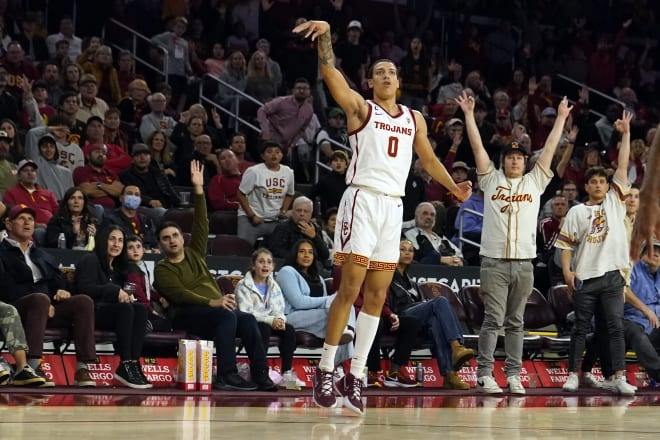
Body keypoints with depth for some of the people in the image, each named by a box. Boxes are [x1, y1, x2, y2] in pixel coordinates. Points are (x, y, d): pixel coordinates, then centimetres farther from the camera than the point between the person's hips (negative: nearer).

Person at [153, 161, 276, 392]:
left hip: (214, 311, 6)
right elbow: (180, 294, -11)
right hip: (186, 315, -6)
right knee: (227, 316, -33)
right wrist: (212, 302, -25)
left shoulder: (194, 253, 23)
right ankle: (226, 375, -39)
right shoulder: (162, 269, 5)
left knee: (248, 320, -23)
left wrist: (198, 189, 6)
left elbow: (201, 224, 15)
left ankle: (260, 375, -28)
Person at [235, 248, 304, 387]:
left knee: (289, 329, -20)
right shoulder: (243, 286, -7)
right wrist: (270, 320, -29)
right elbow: (246, 313, -18)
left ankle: (287, 373, -19)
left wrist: (280, 320, -21)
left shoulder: (274, 286, 12)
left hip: (270, 323, 5)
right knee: (264, 328, -35)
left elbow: (278, 311, 5)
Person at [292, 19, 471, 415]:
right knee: (350, 289, -10)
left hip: (394, 207, 5)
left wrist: (453, 187, 11)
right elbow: (330, 72, -10)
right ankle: (325, 370, -3)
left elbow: (428, 158, 27)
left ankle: (355, 376, 8)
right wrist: (325, 36, -27)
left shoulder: (414, 119, 18)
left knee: (377, 296, 4)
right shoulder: (361, 108, 3)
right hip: (363, 200, -5)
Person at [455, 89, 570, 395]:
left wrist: (561, 118, 15)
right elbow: (477, 146, 5)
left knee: (515, 322, 7)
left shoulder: (535, 181, 12)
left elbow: (550, 149, 14)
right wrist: (469, 114, 3)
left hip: (524, 263, 2)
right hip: (494, 261, -2)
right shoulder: (491, 180, 8)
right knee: (493, 320, -5)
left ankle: (513, 375, 9)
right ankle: (484, 375, -4)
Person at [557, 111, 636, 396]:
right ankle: (573, 375, 11)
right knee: (581, 327, 4)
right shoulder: (576, 212, 6)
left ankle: (618, 378, -6)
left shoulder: (615, 201, 10)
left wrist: (625, 134, 1)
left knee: (615, 326, -4)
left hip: (611, 276, 1)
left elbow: (622, 168, 5)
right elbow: (566, 244, 5)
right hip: (585, 277, -1)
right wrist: (567, 271, -8)